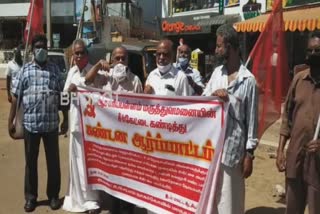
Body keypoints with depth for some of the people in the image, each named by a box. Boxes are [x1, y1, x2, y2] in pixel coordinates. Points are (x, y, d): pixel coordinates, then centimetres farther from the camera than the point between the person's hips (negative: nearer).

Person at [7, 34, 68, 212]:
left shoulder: (55, 69, 6)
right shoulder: (25, 70, 5)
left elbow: (62, 96, 6)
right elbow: (16, 96, 5)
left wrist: (66, 119, 3)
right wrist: (11, 120, 1)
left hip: (51, 124, 0)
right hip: (30, 124, 0)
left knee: (53, 161, 7)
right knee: (31, 162, 9)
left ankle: (53, 196, 21)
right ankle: (31, 197, 22)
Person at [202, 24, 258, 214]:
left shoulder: (249, 80, -9)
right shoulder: (216, 73, 8)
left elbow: (252, 119, -6)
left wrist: (249, 154, -7)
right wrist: (213, 94, -14)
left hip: (233, 148, -5)